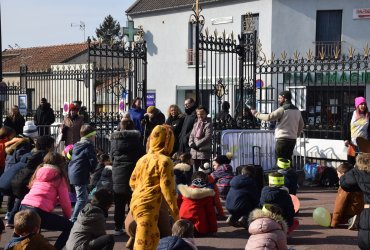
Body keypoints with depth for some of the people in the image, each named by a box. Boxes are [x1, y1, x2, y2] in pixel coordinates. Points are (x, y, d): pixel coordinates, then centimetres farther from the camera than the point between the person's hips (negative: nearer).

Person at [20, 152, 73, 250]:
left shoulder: (39, 172, 24)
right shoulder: (59, 177, 8)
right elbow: (64, 201, 6)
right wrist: (68, 216, 23)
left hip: (24, 207, 7)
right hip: (38, 211, -7)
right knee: (69, 227, 5)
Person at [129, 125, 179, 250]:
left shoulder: (143, 158, 14)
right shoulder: (164, 161, -10)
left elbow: (132, 182, 21)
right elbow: (167, 189, -12)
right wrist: (175, 213, -6)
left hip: (136, 203, 9)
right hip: (148, 207, -9)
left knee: (154, 236, 23)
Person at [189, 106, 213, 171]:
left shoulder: (208, 124, -4)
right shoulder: (195, 124, 18)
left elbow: (207, 137, -13)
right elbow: (191, 135, 13)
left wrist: (197, 144, -12)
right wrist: (191, 144, -7)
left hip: (204, 151, -6)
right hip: (194, 152, 6)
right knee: (196, 170, 9)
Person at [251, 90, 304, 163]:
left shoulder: (283, 109, -11)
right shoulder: (297, 110, 13)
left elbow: (269, 117, -16)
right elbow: (301, 125, 21)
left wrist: (256, 114, -5)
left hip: (282, 139, -8)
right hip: (292, 139, 8)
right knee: (288, 160, 15)